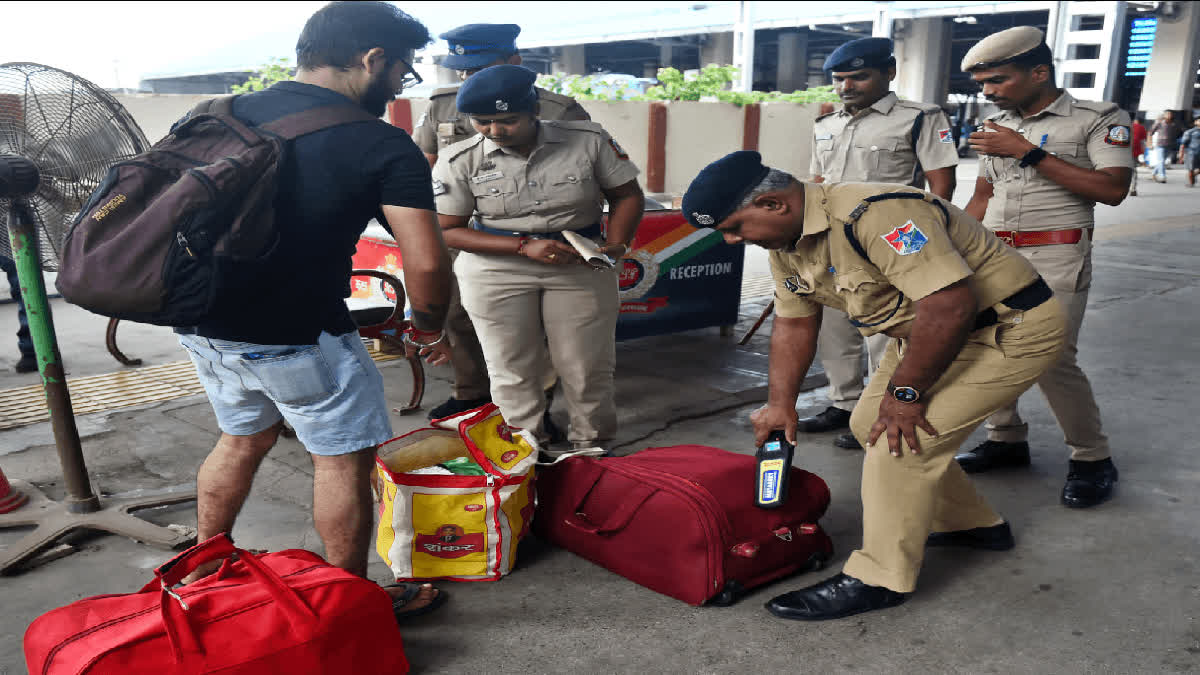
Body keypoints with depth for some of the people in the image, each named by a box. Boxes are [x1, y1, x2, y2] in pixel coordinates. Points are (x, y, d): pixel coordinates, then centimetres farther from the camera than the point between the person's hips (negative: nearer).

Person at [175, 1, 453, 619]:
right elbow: (426, 264, -20)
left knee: (243, 439, 27)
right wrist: (430, 328, 0)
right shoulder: (383, 147, -14)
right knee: (343, 458, 10)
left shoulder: (225, 115, 5)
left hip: (203, 323, 7)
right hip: (296, 337, -7)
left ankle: (202, 571, 43)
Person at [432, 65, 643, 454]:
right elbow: (446, 230, -8)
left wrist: (616, 244, -14)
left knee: (588, 367, 6)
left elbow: (627, 194, 5)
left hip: (581, 267, 1)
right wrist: (524, 246, -19)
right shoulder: (459, 161, -8)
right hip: (497, 270, 0)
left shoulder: (588, 140, -6)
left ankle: (592, 447, 27)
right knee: (511, 369, 5)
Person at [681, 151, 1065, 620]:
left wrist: (904, 391, -25)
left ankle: (880, 579, 0)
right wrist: (780, 403, 4)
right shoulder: (786, 240, 0)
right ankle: (973, 525, 31)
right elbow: (794, 321, 10)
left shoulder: (876, 214, -32)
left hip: (1009, 329, -10)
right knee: (870, 424, 13)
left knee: (899, 437, -17)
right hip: (931, 331, 10)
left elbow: (950, 303, -35)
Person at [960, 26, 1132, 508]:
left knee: (1052, 359, -14)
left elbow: (1113, 189, -14)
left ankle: (1093, 460, 4)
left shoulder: (1099, 119, 0)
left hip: (1054, 259, -6)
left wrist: (1029, 153, -14)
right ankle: (1007, 440, 18)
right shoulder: (997, 125, 18)